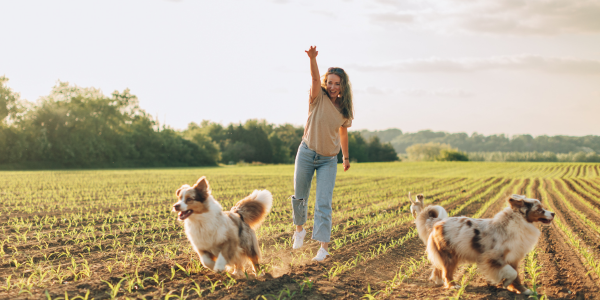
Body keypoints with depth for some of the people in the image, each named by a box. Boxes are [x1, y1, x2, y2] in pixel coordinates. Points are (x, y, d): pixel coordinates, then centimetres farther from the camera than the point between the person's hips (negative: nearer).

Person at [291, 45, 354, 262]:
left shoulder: (345, 109, 1)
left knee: (324, 203, -9)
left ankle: (323, 246, -11)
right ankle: (300, 228, 41)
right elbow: (315, 78, -30)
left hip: (329, 160, 1)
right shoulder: (318, 98, -9)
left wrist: (346, 157, 26)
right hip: (307, 154, -1)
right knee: (299, 197, 13)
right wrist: (313, 59, -49)